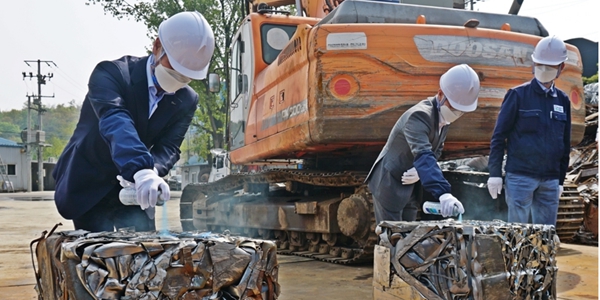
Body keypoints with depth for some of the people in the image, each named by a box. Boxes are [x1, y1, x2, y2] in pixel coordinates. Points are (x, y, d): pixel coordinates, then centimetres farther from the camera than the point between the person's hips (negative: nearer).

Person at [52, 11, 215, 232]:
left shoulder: (186, 101, -5)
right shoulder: (111, 73, -21)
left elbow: (168, 147, -13)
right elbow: (114, 121, -39)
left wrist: (151, 172, -37)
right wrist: (141, 169, -57)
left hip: (132, 188, 5)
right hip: (89, 185, -4)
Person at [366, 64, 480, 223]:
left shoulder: (443, 116, 0)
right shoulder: (419, 116, -28)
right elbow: (423, 156, -42)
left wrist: (421, 171, -11)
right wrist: (443, 193, -54)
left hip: (410, 187, 8)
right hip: (390, 185, -8)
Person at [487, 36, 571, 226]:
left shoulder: (563, 100, 11)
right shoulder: (518, 95, -3)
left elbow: (565, 144, 16)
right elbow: (499, 135, -4)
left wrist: (560, 180, 15)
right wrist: (495, 173, -8)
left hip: (550, 181, 5)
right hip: (520, 176, -5)